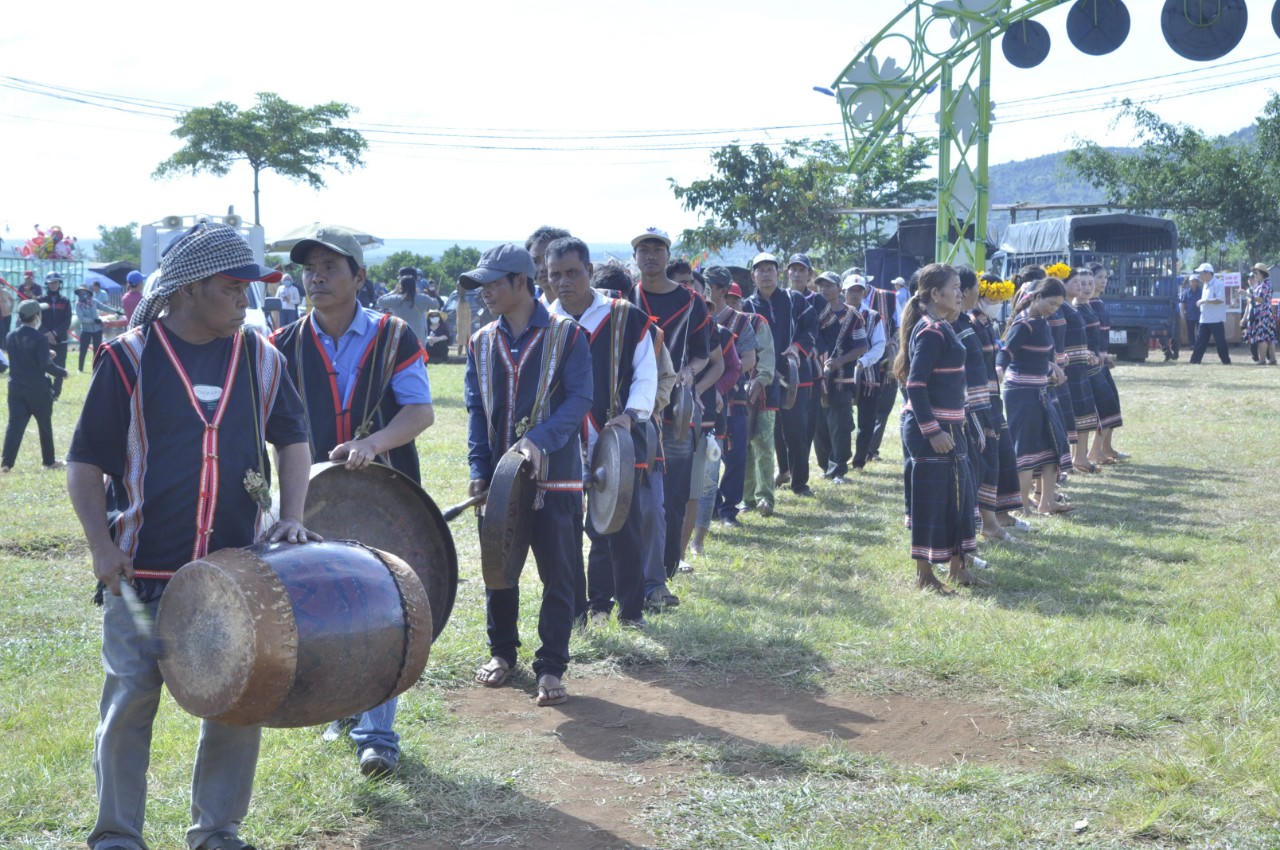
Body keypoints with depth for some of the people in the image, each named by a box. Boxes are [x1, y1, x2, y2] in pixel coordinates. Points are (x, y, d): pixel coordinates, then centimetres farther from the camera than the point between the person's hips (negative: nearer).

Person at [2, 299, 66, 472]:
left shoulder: (10, 337, 4)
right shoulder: (40, 339, -15)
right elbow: (46, 365, -19)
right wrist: (62, 372, -1)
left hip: (16, 387, 4)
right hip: (38, 389, -4)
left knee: (14, 424, 2)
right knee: (45, 425, 12)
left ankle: (6, 462, -9)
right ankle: (49, 461, 22)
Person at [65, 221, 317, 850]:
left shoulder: (259, 359, 5)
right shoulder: (129, 359, -4)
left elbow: (292, 439, 17)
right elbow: (84, 462, -2)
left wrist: (291, 515, 3)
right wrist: (100, 544, -12)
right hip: (143, 572, -3)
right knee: (130, 699, 2)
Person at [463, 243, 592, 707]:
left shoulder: (566, 335, -5)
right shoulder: (481, 343, 8)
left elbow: (578, 399, -12)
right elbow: (476, 409, 7)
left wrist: (539, 439, -26)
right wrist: (480, 470, -4)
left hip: (555, 478, -4)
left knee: (557, 576, 0)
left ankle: (551, 667, 8)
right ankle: (502, 650, 30)